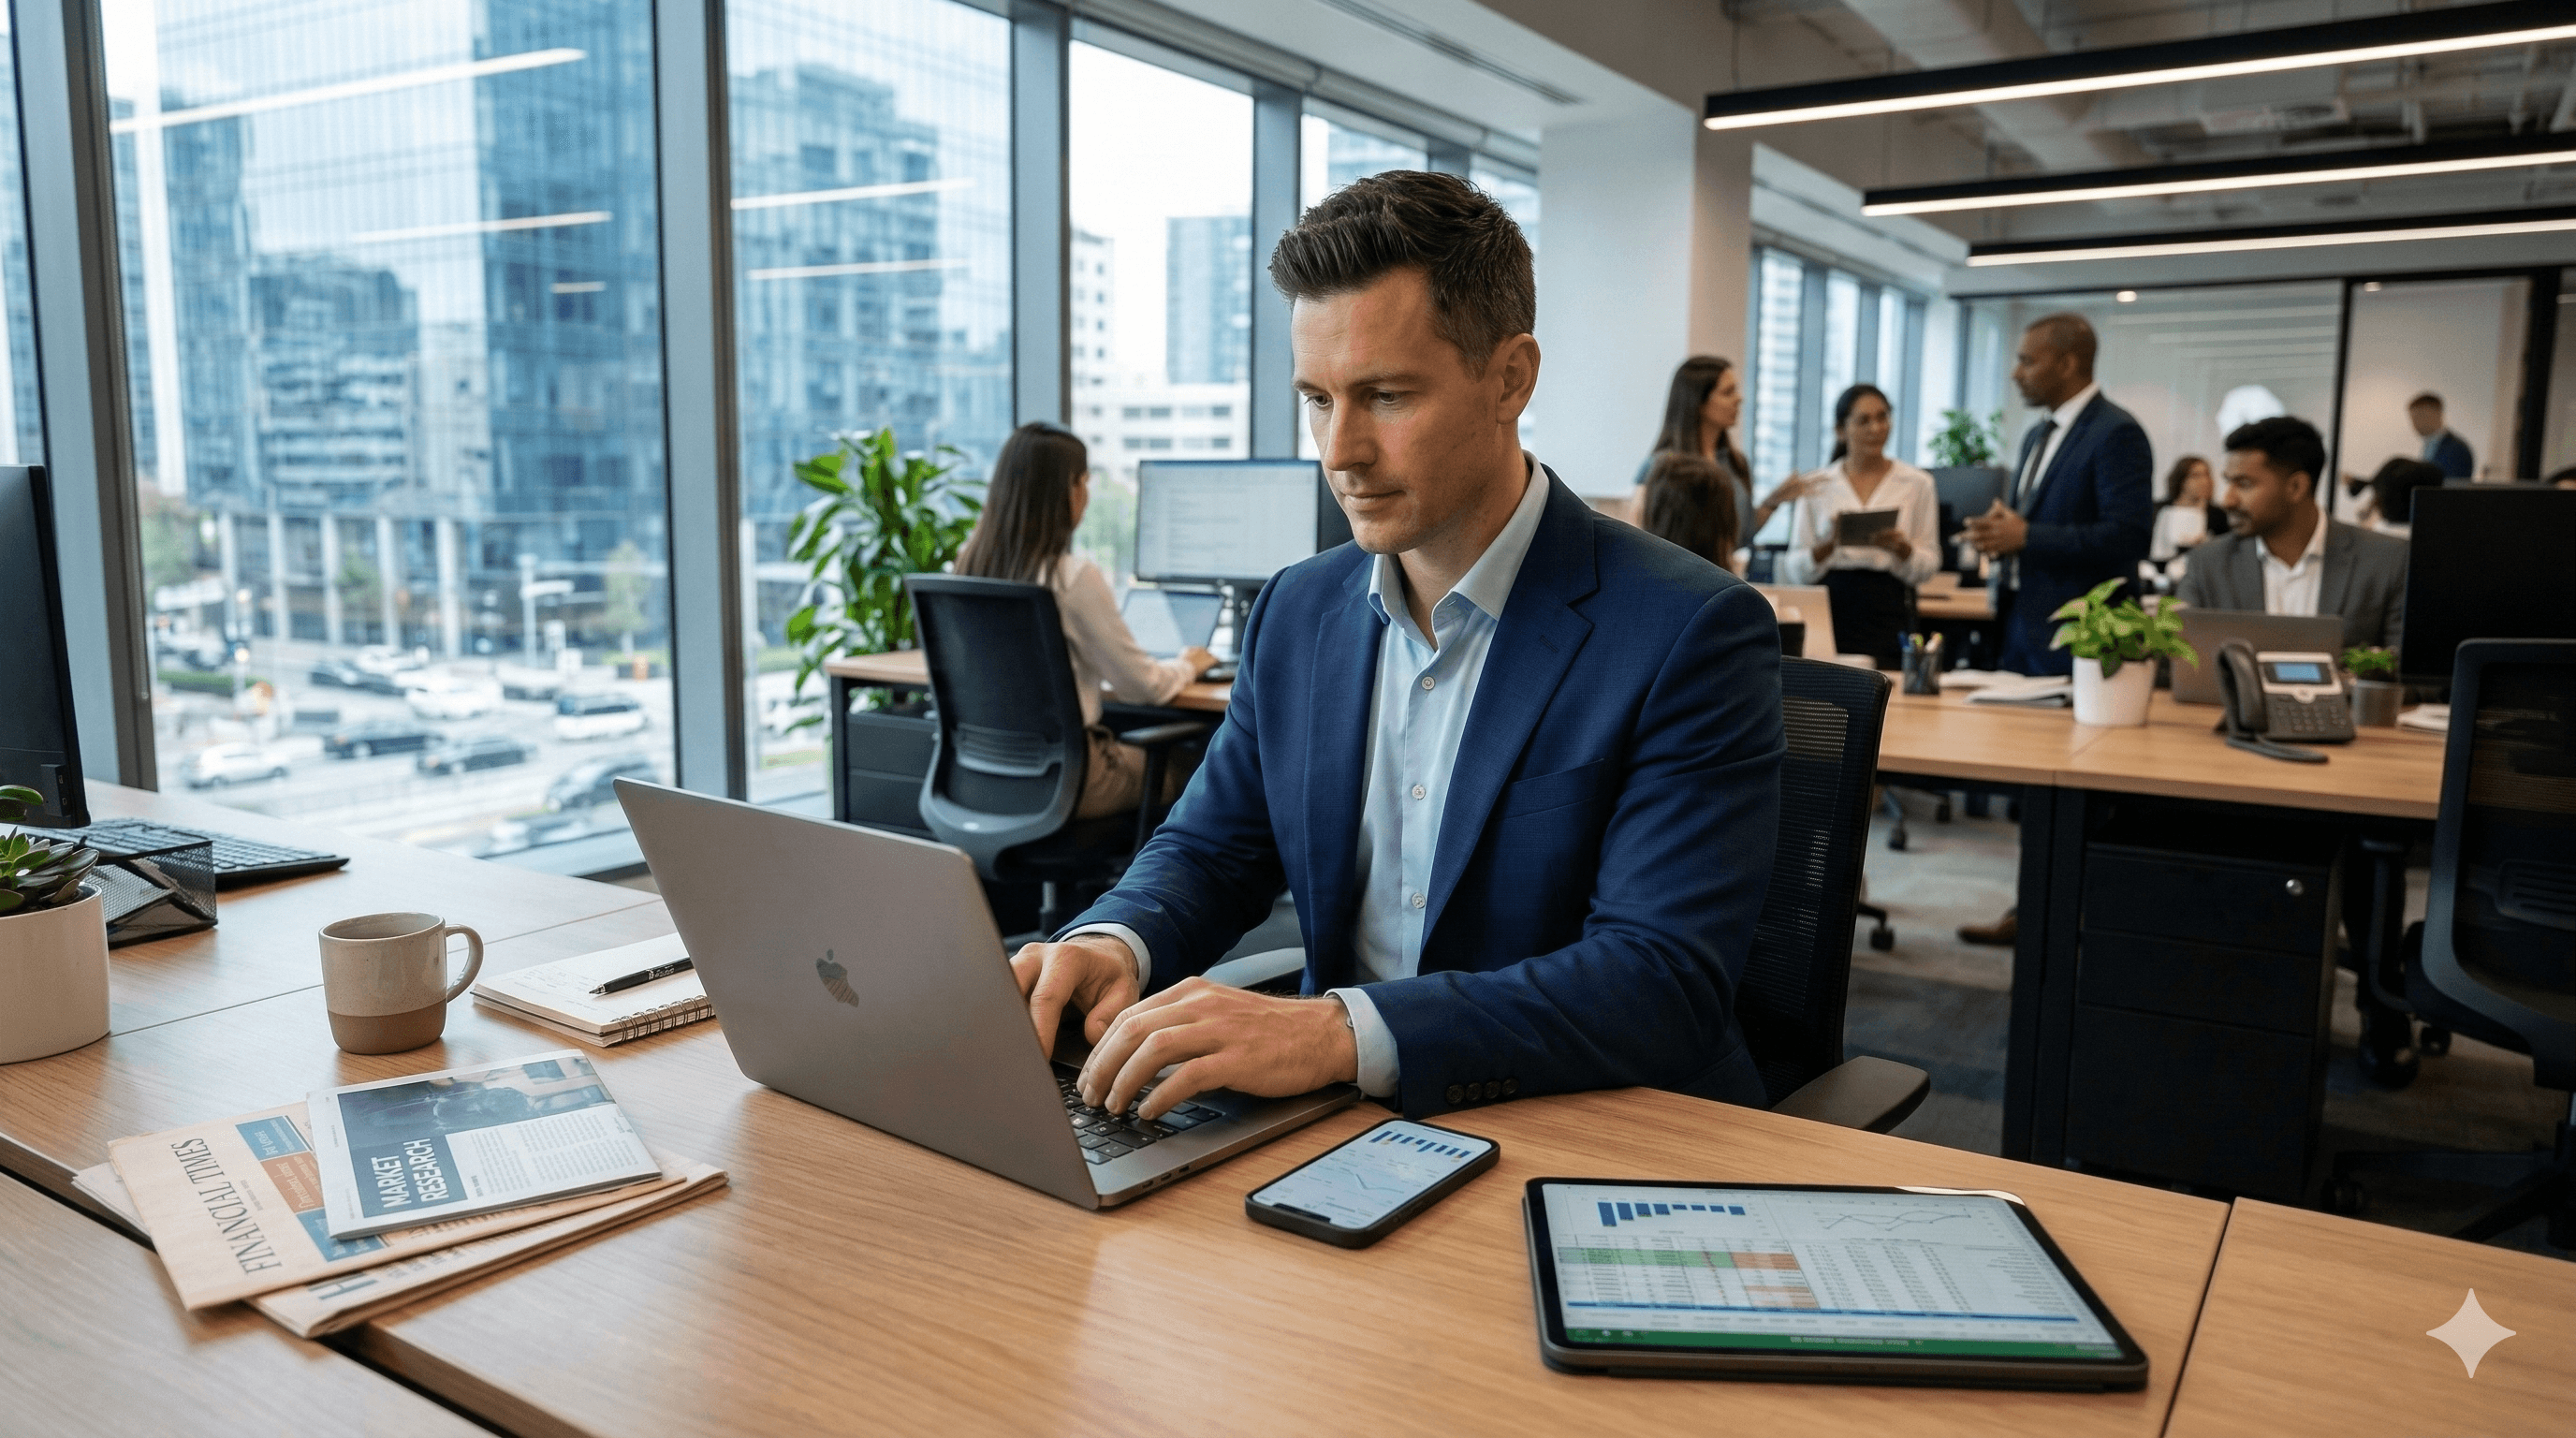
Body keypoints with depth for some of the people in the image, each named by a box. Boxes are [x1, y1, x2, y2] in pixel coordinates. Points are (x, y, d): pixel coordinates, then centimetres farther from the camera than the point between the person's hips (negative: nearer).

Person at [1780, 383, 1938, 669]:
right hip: (1830, 612, 0)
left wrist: (1900, 547, -14)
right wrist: (1829, 542, -14)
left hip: (1889, 616, 0)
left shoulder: (1917, 484, 8)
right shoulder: (1817, 485, 7)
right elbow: (1797, 571, 4)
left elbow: (1928, 565, 6)